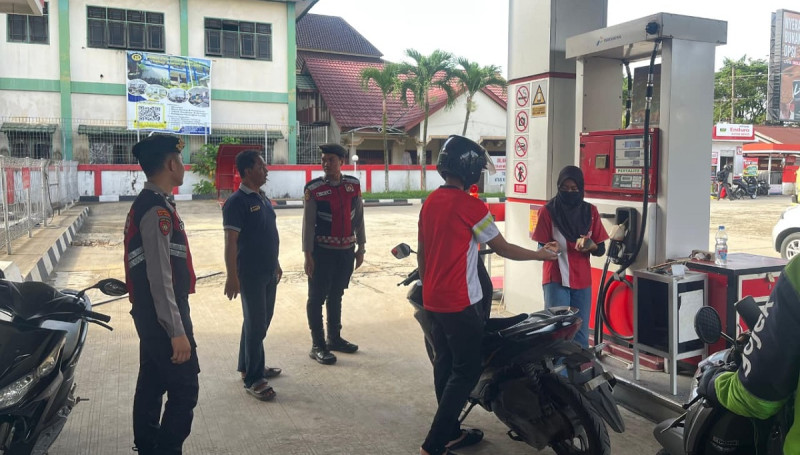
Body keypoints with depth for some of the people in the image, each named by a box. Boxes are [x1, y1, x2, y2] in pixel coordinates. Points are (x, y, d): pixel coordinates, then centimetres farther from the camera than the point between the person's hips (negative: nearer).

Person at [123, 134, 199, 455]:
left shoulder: (146, 203, 11)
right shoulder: (158, 211, -20)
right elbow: (160, 277, -24)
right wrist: (177, 331, -22)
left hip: (151, 315, 10)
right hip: (163, 316, -10)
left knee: (151, 385, 18)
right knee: (184, 390, -3)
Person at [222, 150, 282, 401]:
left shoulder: (263, 198, 11)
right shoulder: (237, 202, -15)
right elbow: (231, 242, -18)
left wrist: (276, 264, 20)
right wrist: (232, 276, -21)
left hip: (268, 272, 8)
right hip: (251, 274, -8)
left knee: (261, 321, 17)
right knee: (256, 324, -2)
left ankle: (248, 366, 31)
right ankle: (253, 379, 9)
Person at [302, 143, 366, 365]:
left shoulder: (353, 185, 2)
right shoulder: (314, 189, -10)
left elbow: (358, 218, 8)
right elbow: (308, 223, -9)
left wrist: (360, 248, 8)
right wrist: (308, 255, -10)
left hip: (347, 250, 4)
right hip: (322, 251, -4)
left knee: (336, 296, 18)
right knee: (317, 298, 4)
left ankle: (334, 338, 33)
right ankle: (318, 346, 14)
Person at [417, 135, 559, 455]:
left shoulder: (430, 202, 7)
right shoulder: (471, 206, -16)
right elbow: (503, 249, -8)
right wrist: (542, 254, 6)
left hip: (432, 301, 8)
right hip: (459, 303, -8)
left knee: (444, 365, 16)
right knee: (466, 371, 0)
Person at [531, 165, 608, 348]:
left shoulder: (590, 211, 6)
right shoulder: (548, 211, -4)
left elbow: (601, 249, 6)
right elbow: (542, 247, -2)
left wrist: (590, 246, -16)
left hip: (582, 280, 3)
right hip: (556, 279, -3)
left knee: (581, 333, 6)